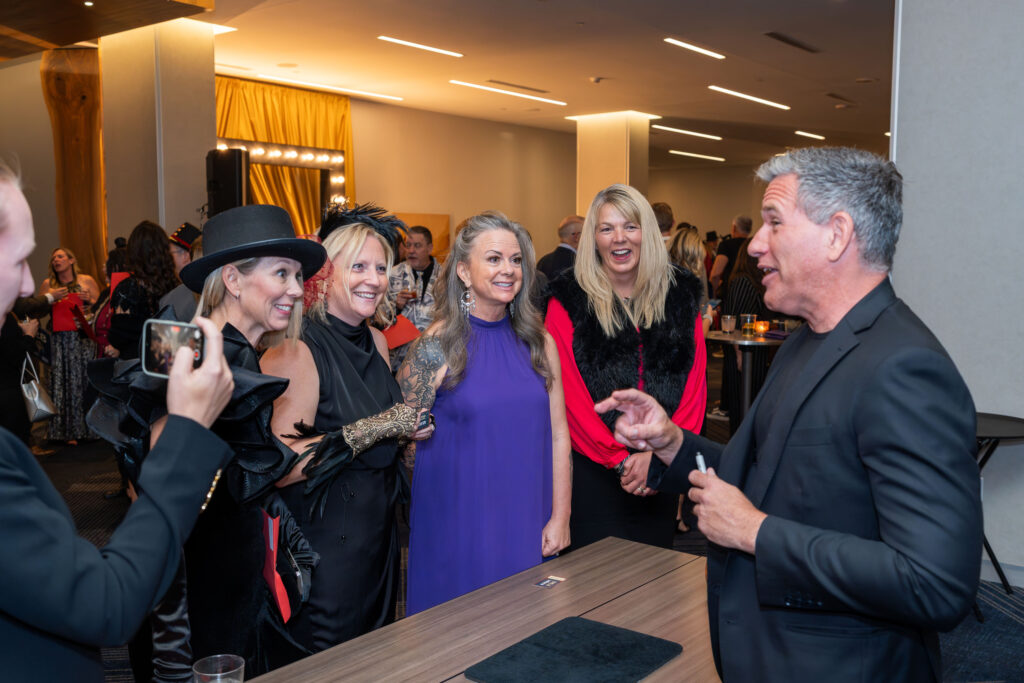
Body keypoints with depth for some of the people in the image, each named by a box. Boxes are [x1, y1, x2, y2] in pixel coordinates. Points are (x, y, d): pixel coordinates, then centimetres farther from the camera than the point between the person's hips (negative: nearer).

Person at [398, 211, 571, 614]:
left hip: (529, 528, 3)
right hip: (457, 528, -3)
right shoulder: (435, 347, -8)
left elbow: (558, 435, 4)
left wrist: (560, 517, 1)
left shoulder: (539, 342, 3)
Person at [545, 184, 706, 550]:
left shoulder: (680, 295, 6)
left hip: (661, 470, 3)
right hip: (593, 470, -2)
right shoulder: (569, 300, -2)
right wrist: (621, 460, -14)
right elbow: (568, 393, -8)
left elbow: (694, 383, 2)